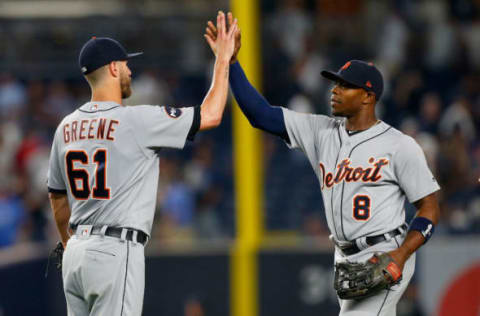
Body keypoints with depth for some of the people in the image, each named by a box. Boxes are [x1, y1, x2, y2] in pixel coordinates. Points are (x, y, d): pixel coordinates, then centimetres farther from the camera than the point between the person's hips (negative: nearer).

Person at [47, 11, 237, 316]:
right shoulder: (136, 120, -11)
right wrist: (223, 59, 6)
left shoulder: (66, 127, 10)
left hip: (76, 253, 7)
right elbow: (210, 115, -6)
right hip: (116, 252, -7)